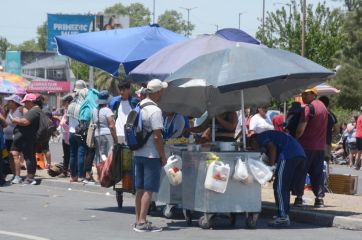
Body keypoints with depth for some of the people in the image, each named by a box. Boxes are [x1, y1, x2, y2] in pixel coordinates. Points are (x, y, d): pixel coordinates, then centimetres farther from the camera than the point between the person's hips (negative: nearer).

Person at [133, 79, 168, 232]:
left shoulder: (139, 106, 10)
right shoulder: (155, 110, -16)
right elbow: (157, 136, -19)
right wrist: (163, 156, -11)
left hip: (138, 153, 8)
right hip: (152, 155, -8)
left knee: (140, 188, 14)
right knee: (148, 189, -5)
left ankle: (138, 220, 19)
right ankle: (142, 223, -6)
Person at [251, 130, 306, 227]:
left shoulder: (260, 137, 12)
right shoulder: (271, 135, 37)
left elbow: (272, 147, -6)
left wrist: (271, 167, -6)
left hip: (289, 155, -9)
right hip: (301, 155, 9)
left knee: (279, 187, -4)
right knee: (285, 188, 17)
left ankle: (283, 217, -8)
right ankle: (285, 215, 18)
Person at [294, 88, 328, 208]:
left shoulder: (308, 108, -14)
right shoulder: (323, 106, 13)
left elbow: (301, 129, -18)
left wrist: (294, 139, -3)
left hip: (306, 145, -7)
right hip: (320, 146, 7)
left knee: (300, 172, 1)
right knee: (317, 172, 10)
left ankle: (299, 198, 0)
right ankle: (319, 198, 5)